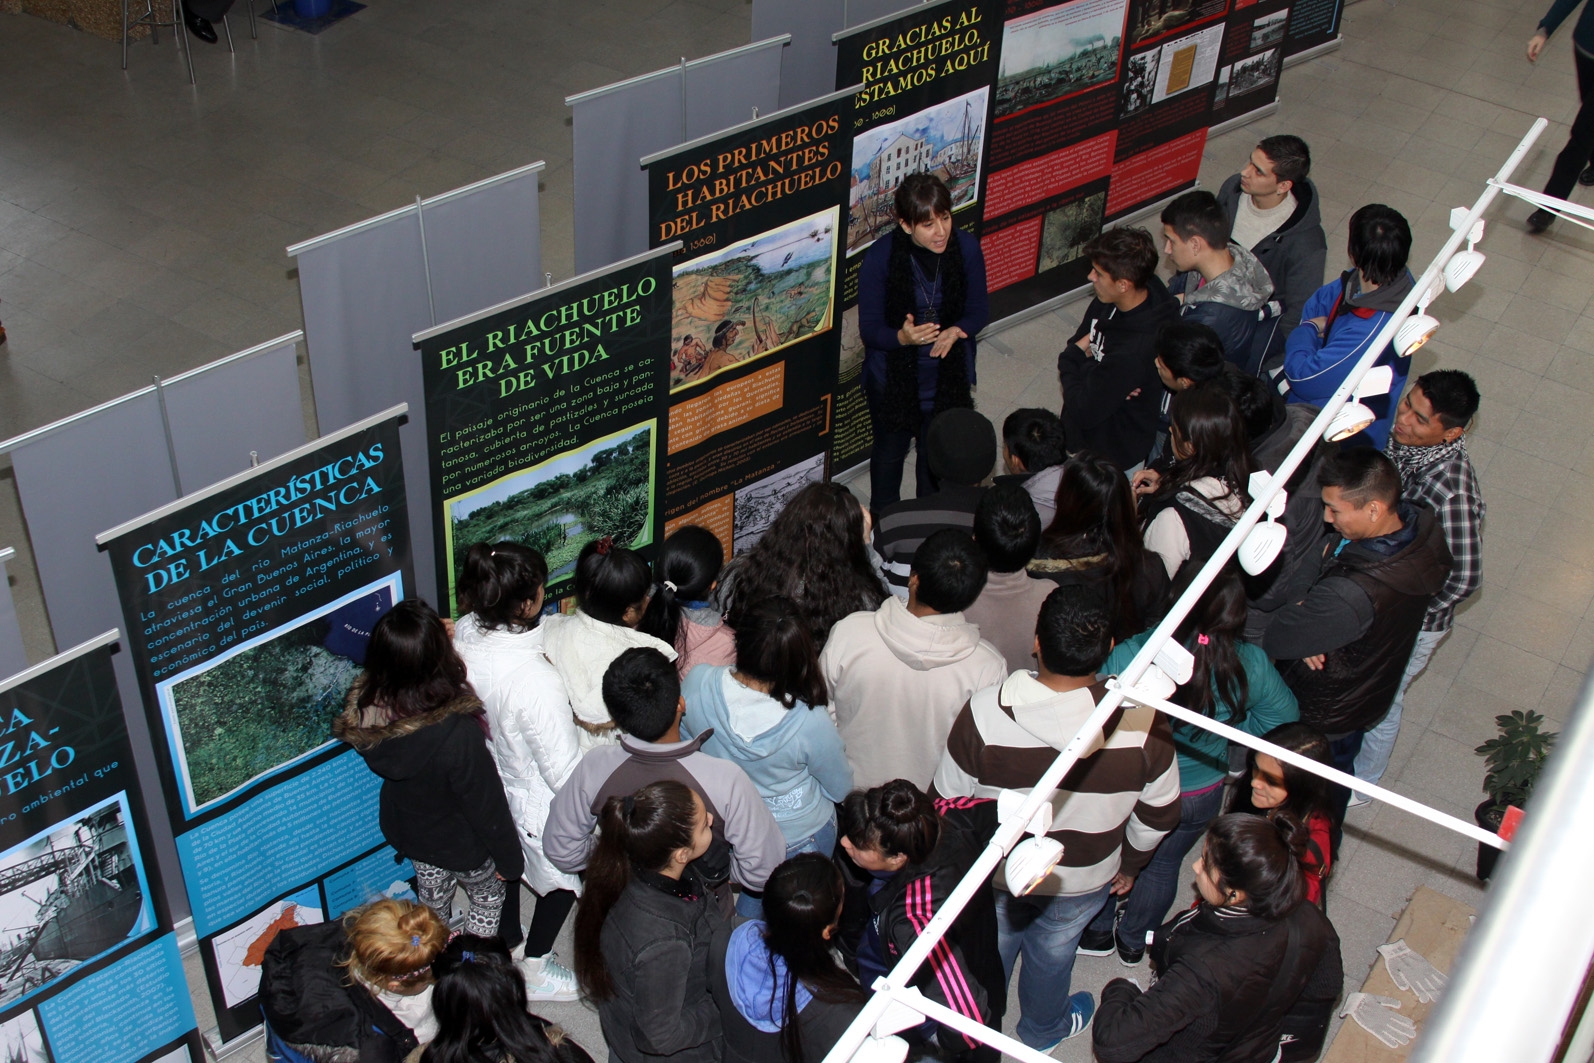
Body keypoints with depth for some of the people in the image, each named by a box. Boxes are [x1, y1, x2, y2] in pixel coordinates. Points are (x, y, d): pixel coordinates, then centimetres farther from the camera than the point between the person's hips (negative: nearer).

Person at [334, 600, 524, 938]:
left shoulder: (367, 710, -27)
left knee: (433, 902, 33)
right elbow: (487, 805, -27)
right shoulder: (457, 734, -43)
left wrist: (431, 641, -9)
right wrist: (509, 859, -9)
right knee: (488, 897, 27)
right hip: (460, 844, -5)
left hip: (407, 831, 5)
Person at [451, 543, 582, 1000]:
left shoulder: (463, 638, -20)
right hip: (538, 804, -7)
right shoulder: (537, 682, -41)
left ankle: (508, 945, 58)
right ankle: (535, 970, 44)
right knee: (561, 880, 23)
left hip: (487, 786, 7)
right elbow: (565, 771, -29)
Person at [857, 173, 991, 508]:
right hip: (893, 378, -2)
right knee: (890, 453, 20)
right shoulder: (881, 257, -23)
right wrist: (903, 337, -40)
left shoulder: (966, 248, -17)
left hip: (949, 376, 2)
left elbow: (979, 310, -5)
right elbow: (869, 328, -18)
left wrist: (955, 331, -28)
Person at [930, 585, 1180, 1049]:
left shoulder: (984, 712, -34)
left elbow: (948, 802, -18)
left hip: (992, 873, -1)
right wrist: (1129, 863, 9)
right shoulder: (1144, 723, -30)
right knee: (1051, 956, 31)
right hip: (1083, 881, 1)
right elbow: (1159, 815, -12)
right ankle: (1043, 1029, 59)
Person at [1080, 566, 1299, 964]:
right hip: (1201, 794, 3)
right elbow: (1284, 717, -7)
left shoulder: (1129, 657, -37)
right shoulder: (1251, 664, -27)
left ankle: (1097, 933, 53)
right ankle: (1134, 941, 54)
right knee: (1164, 864, 30)